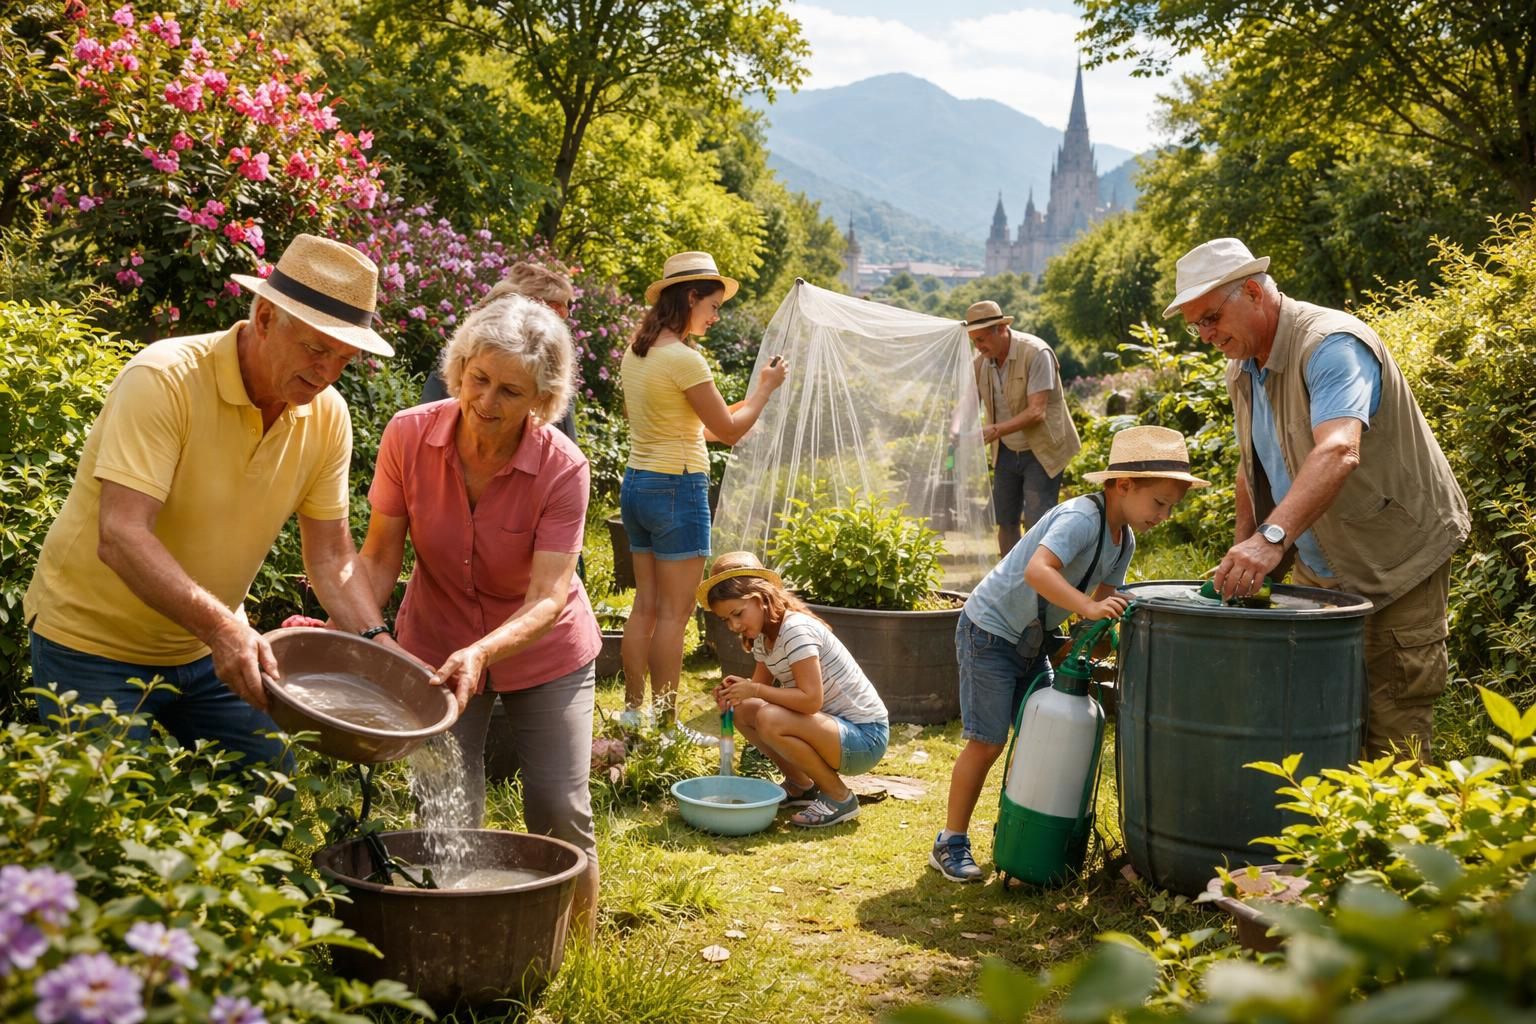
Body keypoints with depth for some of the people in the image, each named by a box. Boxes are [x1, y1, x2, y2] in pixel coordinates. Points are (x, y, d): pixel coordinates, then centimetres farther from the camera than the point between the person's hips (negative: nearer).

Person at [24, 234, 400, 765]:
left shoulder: (328, 415, -7)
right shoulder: (164, 379, -24)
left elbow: (330, 556, -1)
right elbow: (121, 537, -32)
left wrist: (377, 643, -16)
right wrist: (221, 626, -43)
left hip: (213, 648, 5)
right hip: (93, 643, -5)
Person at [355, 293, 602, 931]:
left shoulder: (561, 468, -23)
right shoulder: (409, 436, -17)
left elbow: (547, 598, -28)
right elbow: (380, 555, -9)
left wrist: (481, 653, -44)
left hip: (544, 652, -1)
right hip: (438, 647, 2)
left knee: (561, 812, -2)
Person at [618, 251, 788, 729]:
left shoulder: (635, 353, 9)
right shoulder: (684, 358, -17)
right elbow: (729, 430, -11)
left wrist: (711, 421, 25)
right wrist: (764, 388, 4)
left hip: (637, 483, 9)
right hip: (677, 488, -9)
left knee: (645, 605, 14)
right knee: (674, 613, -2)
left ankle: (633, 711, 19)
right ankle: (665, 724, 4)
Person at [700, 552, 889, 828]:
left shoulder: (796, 629, -22)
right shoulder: (762, 637, 7)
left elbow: (811, 699, -28)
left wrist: (755, 690, -22)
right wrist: (738, 689, -13)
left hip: (865, 737, -9)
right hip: (832, 726, 9)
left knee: (771, 720, -30)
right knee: (743, 710, 1)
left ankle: (839, 797, -10)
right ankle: (800, 785, 14)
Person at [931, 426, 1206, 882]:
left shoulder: (1124, 540, 2)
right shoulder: (1081, 519, -27)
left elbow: (1103, 602, 7)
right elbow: (1037, 570, -43)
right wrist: (1089, 608, -51)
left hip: (1034, 640, 9)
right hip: (990, 632, -9)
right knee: (987, 742, -7)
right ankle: (951, 843, 4)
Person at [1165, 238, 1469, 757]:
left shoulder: (1330, 345, -23)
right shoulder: (1243, 370, 6)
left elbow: (1338, 452, -40)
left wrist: (1272, 538, -52)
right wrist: (1241, 559, 8)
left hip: (1396, 563, -8)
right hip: (1317, 571, 8)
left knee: (1389, 729, -6)